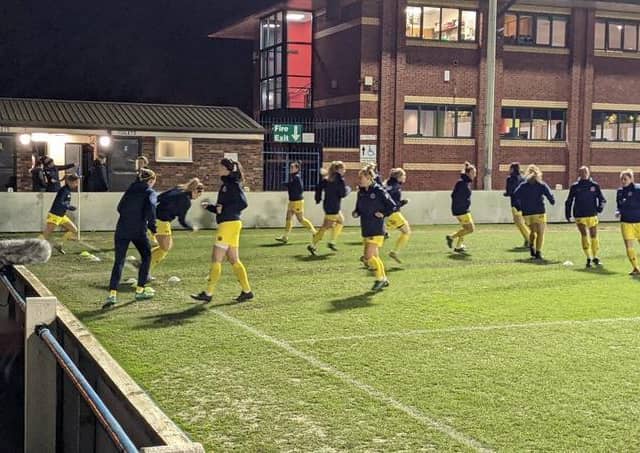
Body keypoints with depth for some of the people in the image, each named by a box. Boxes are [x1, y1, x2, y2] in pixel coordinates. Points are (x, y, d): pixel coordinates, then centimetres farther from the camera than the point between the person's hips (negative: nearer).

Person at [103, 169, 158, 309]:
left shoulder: (130, 190, 18)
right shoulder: (150, 193, 4)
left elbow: (120, 207, 15)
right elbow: (151, 207, -16)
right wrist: (153, 227, -13)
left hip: (122, 229, 4)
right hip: (138, 230, -4)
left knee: (119, 261, 1)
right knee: (146, 256, 18)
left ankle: (112, 294, -14)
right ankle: (140, 290, 21)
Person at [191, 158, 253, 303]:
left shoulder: (233, 184, -9)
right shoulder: (226, 184, 18)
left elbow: (243, 203, -19)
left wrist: (224, 209, -19)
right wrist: (208, 206, 7)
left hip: (229, 224, -10)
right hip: (226, 224, 10)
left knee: (216, 259, -7)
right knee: (234, 260, 10)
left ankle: (208, 293, -4)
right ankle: (247, 291, 13)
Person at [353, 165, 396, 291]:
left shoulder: (379, 191, -12)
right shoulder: (361, 192, 8)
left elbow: (392, 206, -7)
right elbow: (359, 207, 21)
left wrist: (383, 214, -14)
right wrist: (356, 213, 1)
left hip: (376, 230, -7)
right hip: (366, 230, 7)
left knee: (369, 256, -12)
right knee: (374, 256, 12)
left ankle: (380, 278, 5)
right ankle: (384, 279, 25)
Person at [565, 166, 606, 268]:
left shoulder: (594, 185, 2)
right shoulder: (575, 186, 2)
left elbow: (602, 199, 6)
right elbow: (569, 201, 9)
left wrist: (600, 207, -14)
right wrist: (568, 214, 5)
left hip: (592, 215, 1)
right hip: (579, 216, -1)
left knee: (594, 236, 6)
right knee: (584, 235, -12)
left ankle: (595, 257, 20)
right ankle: (588, 258, -7)